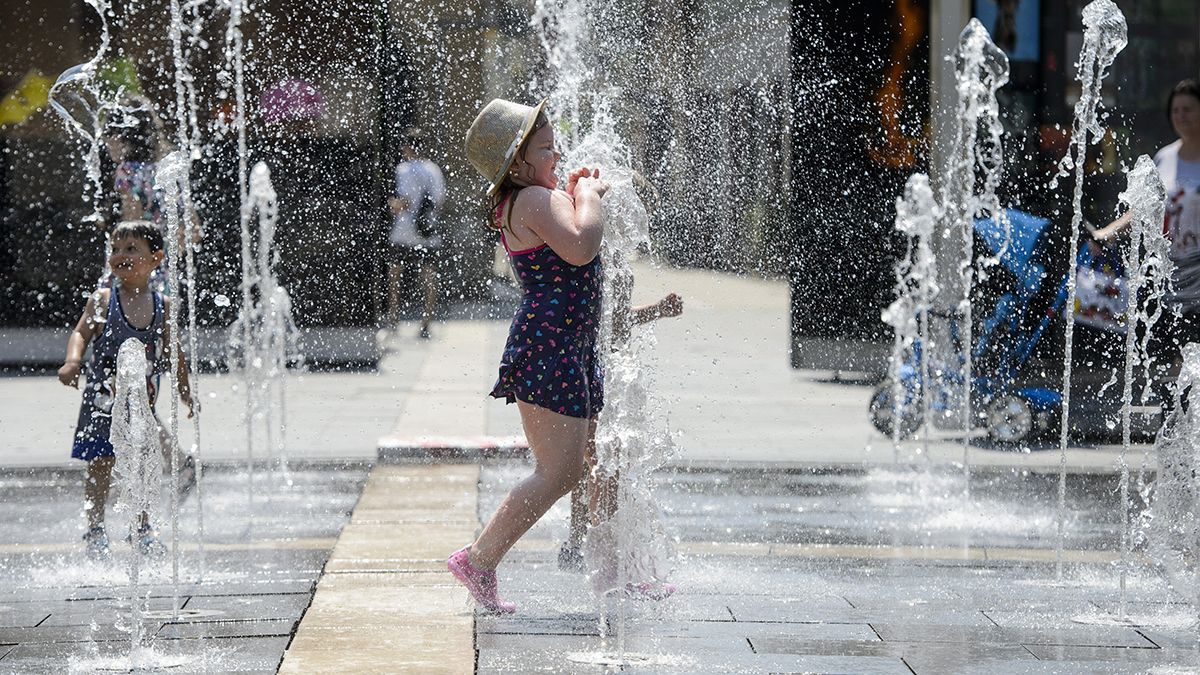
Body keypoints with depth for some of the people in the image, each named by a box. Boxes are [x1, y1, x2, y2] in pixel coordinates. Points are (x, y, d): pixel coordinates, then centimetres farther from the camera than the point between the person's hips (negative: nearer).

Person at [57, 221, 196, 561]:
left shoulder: (163, 306, 0)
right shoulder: (103, 300, -6)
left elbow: (174, 353, 9)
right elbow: (81, 333, -12)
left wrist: (186, 393, 14)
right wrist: (73, 361, -32)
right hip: (102, 399, -2)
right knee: (100, 465, 0)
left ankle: (142, 528, 23)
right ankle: (95, 530, 8)